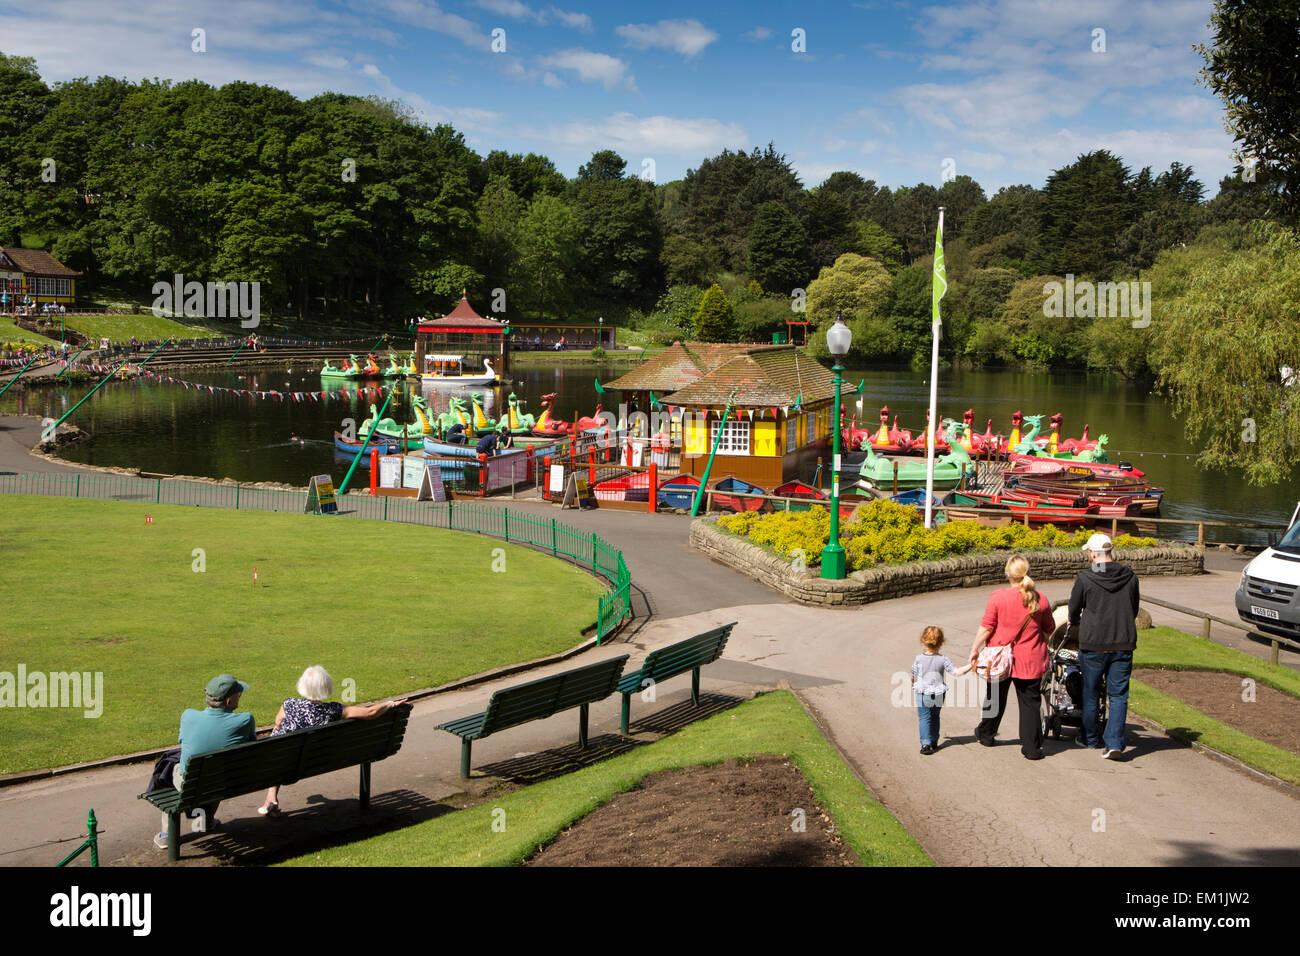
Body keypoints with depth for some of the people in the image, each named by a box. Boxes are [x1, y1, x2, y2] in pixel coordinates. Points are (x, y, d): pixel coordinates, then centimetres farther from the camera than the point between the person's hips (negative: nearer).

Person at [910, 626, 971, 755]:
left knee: (924, 718, 2)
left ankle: (925, 744, -11)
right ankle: (934, 741, 29)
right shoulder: (943, 660, -10)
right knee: (935, 717, 21)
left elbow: (913, 677, 2)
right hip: (939, 695, 2)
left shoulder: (919, 659, -9)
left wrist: (913, 686, 23)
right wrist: (970, 665, -6)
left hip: (923, 695, -2)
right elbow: (956, 672, -16)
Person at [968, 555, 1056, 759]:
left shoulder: (998, 597, -14)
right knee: (1030, 703, 7)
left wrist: (974, 650, 1)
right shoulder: (1040, 599, -7)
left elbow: (986, 628, -10)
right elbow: (1049, 629, 6)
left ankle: (985, 734, 36)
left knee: (995, 697, 18)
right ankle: (1032, 748, 6)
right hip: (1030, 661, 0)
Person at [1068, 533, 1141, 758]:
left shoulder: (1085, 577, -9)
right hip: (1124, 643, 2)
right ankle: (1114, 742, -3)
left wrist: (1075, 623, 26)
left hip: (1093, 643, -2)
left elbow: (1074, 609, 4)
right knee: (1118, 695, 6)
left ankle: (1089, 738, 26)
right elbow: (1134, 610, 14)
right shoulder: (1130, 576, 1)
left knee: (1090, 693, 13)